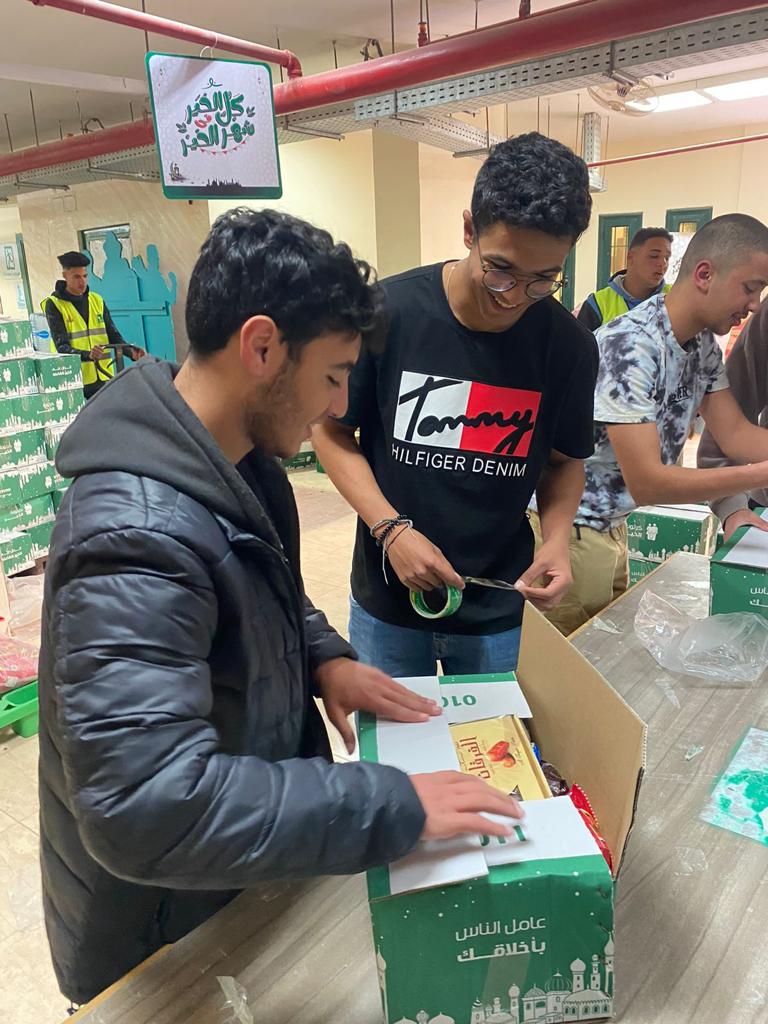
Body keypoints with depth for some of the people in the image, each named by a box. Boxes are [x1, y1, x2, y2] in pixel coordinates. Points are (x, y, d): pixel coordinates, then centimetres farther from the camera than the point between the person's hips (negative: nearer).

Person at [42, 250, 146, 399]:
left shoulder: (97, 300, 12)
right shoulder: (54, 305, -2)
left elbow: (113, 335, 10)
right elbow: (61, 346, -11)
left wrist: (131, 351, -10)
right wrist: (88, 355, -30)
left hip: (104, 378, 4)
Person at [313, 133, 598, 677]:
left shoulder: (570, 346, -10)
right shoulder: (387, 312, -17)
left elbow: (564, 460, 4)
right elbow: (332, 432, -6)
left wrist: (557, 539, -14)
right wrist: (391, 528, -18)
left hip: (502, 609, 1)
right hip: (388, 598, -1)